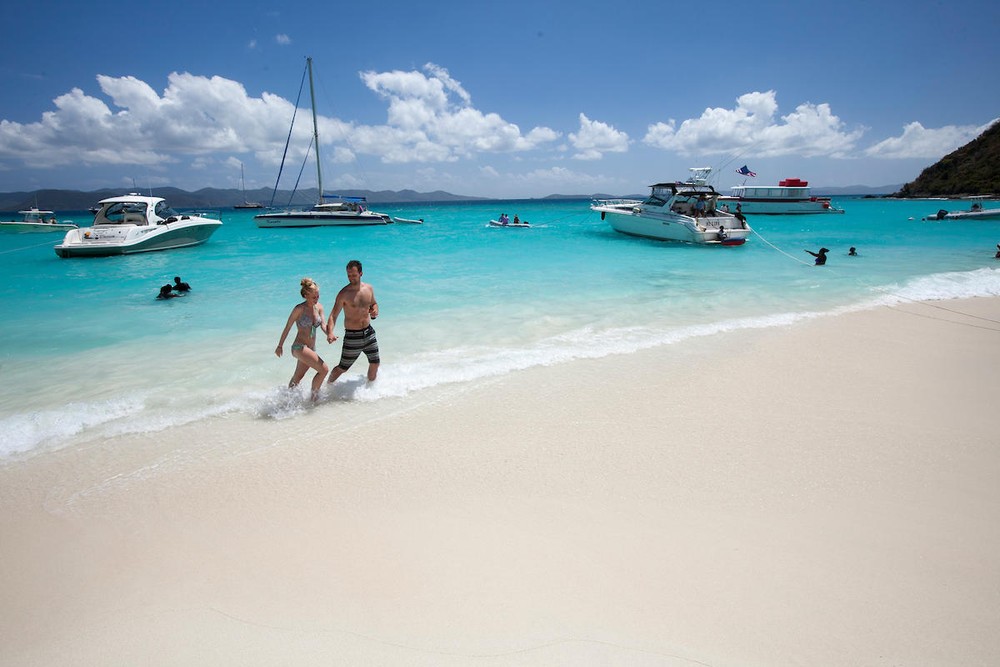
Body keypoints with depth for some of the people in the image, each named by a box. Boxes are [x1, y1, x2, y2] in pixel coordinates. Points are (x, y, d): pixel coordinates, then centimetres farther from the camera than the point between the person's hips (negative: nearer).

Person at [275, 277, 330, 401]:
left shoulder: (319, 307, 5)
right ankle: (314, 396, -1)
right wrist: (280, 346, 1)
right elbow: (287, 327, -5)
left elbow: (323, 325, -2)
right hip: (299, 347, -7)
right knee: (324, 369, -17)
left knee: (297, 378, 22)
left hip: (311, 348, 7)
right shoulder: (299, 309, -13)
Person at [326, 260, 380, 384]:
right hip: (352, 337, -5)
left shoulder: (368, 288, 2)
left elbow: (374, 303, 19)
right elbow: (333, 315, -18)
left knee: (375, 363, 14)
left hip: (369, 333, 5)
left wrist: (375, 311, -6)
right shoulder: (344, 294, -15)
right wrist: (330, 332, -35)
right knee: (342, 368, 3)